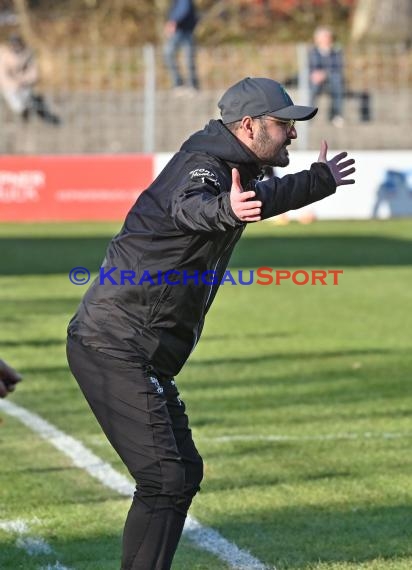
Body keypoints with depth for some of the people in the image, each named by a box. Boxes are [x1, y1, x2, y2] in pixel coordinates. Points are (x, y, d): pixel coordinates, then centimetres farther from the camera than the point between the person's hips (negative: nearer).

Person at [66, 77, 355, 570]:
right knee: (164, 479, -17)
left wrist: (320, 180, 43)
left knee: (184, 473, 18)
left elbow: (264, 195, 34)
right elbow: (189, 206, -42)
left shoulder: (230, 169, 12)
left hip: (143, 356, 11)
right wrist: (226, 210, -58)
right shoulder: (202, 166, -18)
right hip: (115, 348, -11)